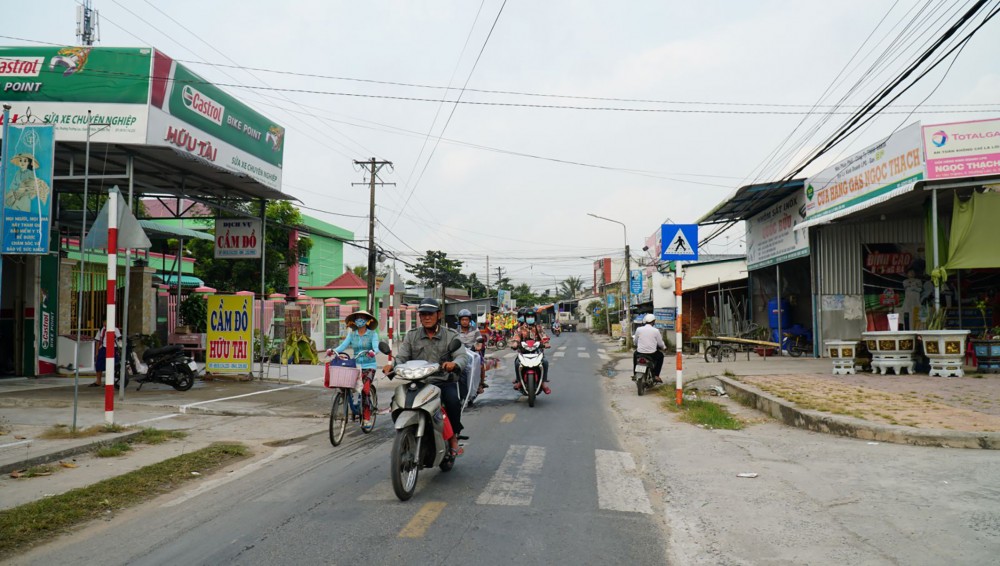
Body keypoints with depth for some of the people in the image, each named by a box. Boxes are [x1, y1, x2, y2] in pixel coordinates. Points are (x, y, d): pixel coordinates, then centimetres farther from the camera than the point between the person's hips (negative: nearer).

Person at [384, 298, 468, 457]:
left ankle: (453, 437, -10)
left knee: (453, 400, -32)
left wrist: (454, 364, -36)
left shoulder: (451, 336, 4)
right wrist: (392, 365, -22)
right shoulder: (411, 336, 12)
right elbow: (402, 357, 3)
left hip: (444, 382, -2)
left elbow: (462, 357, -11)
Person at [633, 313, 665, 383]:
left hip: (640, 353, 2)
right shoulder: (656, 331, -6)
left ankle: (635, 374, 33)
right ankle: (656, 376, 21)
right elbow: (660, 344, 3)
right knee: (660, 356, 30)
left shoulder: (639, 329, -3)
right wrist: (664, 347, 26)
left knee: (635, 354, 36)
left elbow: (635, 341, 9)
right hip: (652, 354, -2)